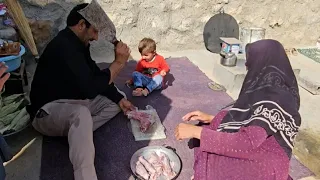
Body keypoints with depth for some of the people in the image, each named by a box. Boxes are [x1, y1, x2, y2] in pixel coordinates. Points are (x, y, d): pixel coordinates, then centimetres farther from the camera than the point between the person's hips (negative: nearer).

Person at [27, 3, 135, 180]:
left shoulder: (77, 43, 4)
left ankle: (78, 133, -13)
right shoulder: (63, 47, -26)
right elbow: (91, 88, -34)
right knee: (81, 113, -41)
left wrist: (119, 98, -1)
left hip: (73, 102, 10)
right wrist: (118, 62, -24)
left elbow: (96, 76, 9)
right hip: (47, 111, -10)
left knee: (118, 98, 4)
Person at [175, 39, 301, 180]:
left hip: (259, 167, -8)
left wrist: (196, 131, -29)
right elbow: (250, 117, 9)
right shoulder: (275, 90, -1)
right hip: (255, 152, 8)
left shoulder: (272, 101, -29)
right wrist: (211, 118, 3)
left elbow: (246, 142, -34)